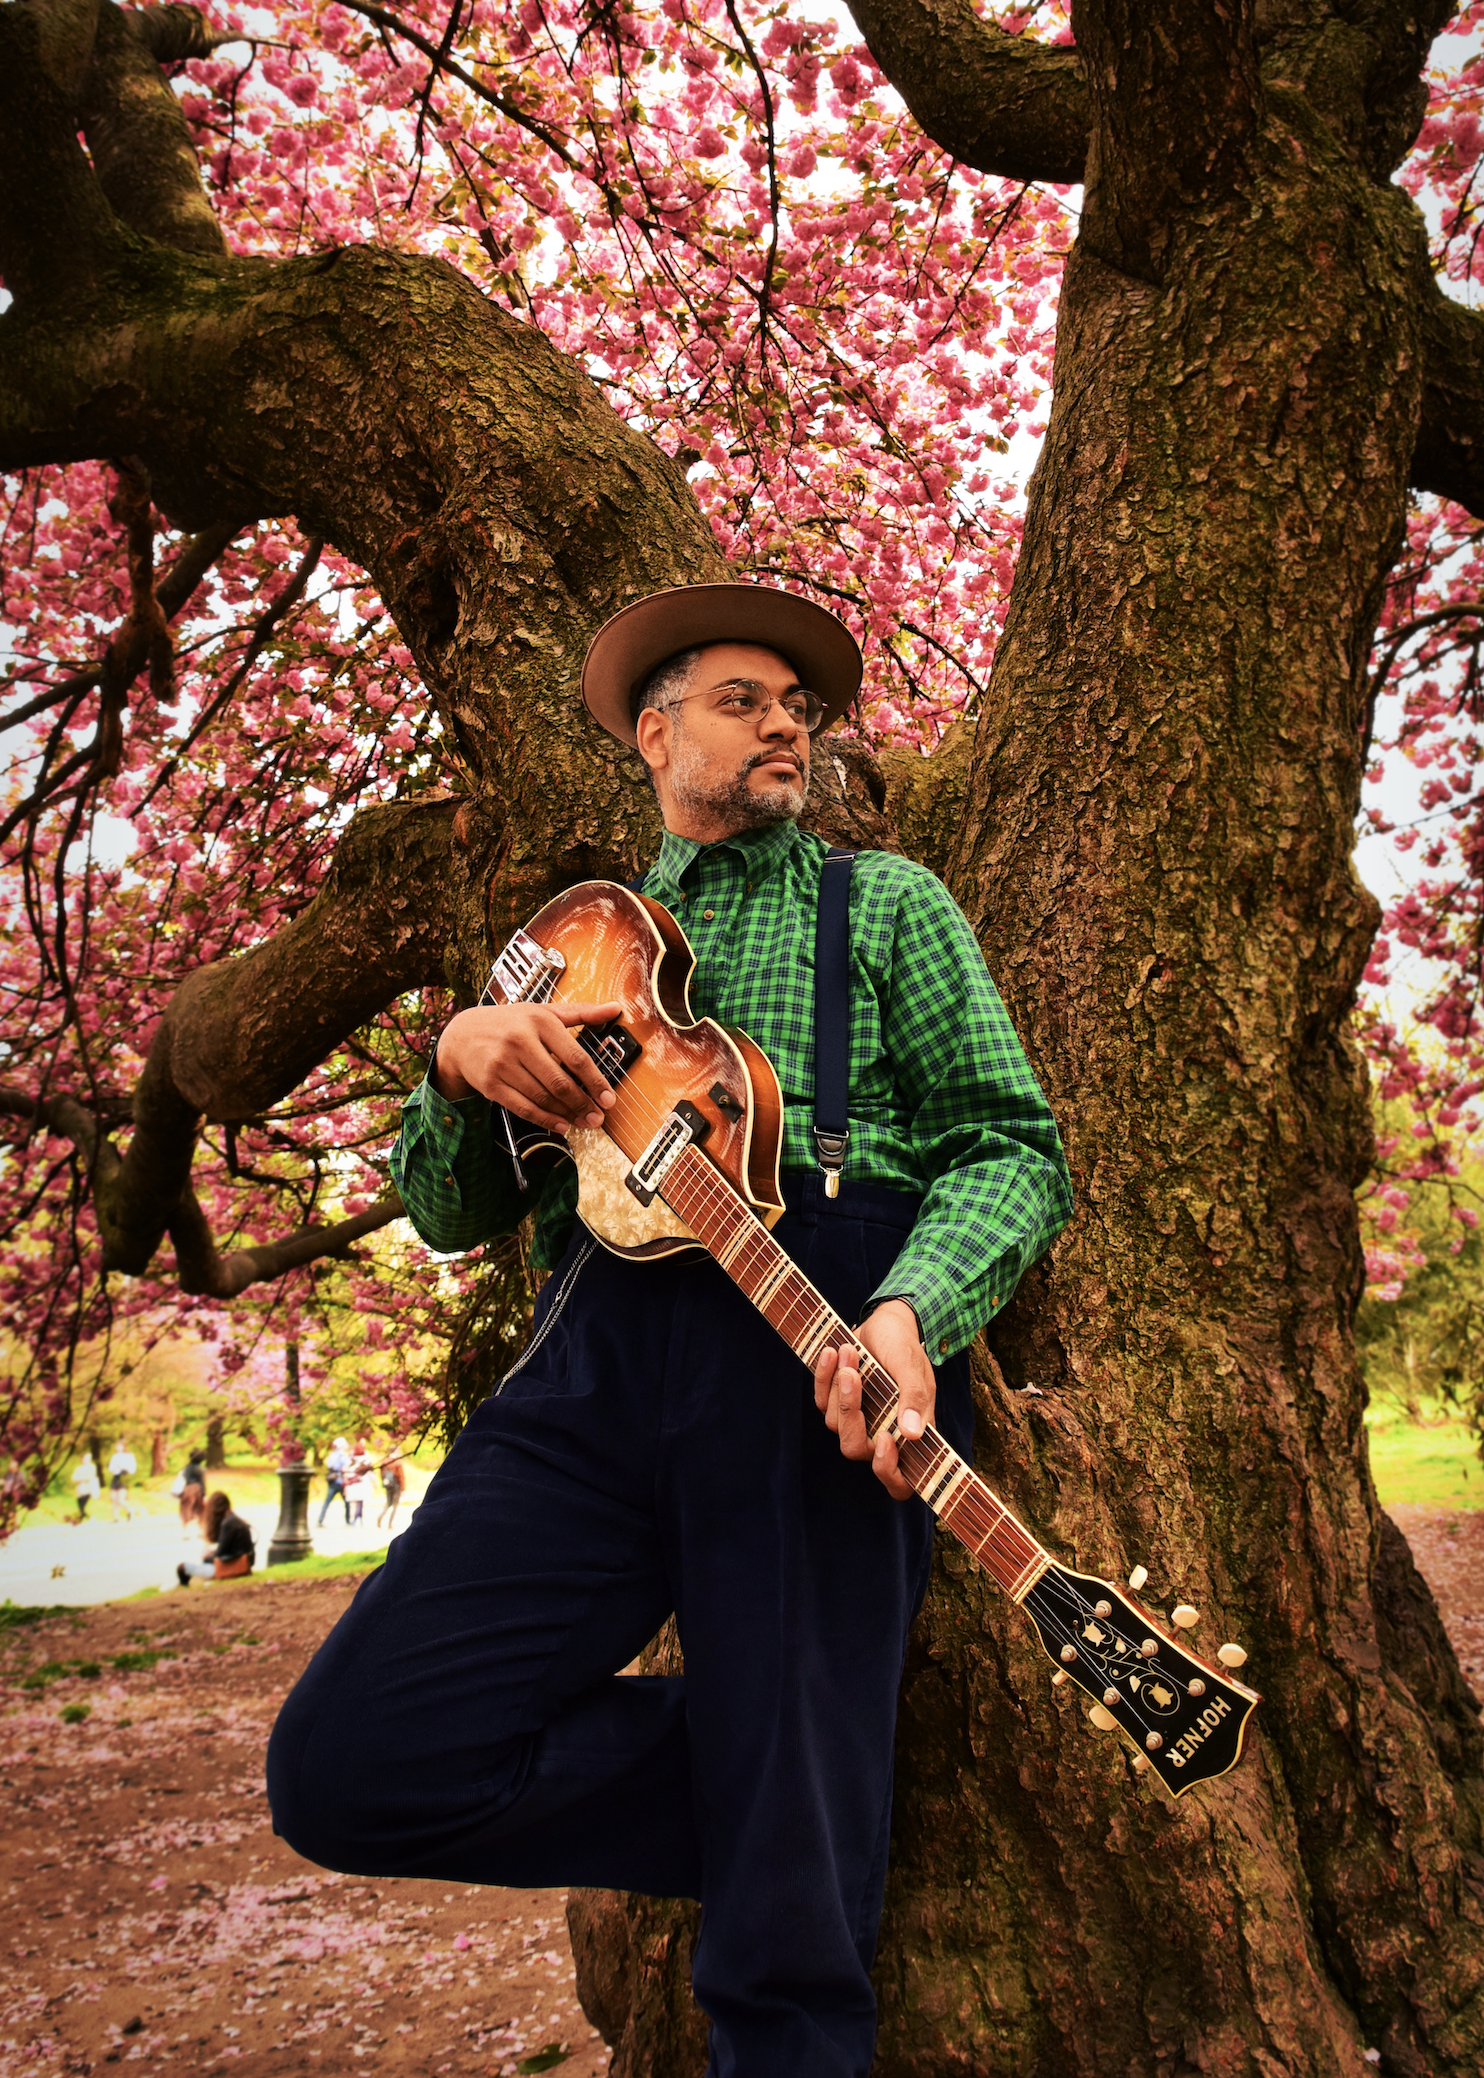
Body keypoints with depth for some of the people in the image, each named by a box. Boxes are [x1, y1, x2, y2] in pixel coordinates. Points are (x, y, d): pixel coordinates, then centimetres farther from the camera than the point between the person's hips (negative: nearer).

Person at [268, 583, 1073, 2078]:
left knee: (790, 1945, -8)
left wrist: (912, 1314, -16)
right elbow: (446, 1214, 20)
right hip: (599, 1346, 4)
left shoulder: (884, 900, 18)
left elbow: (1013, 1144, 5)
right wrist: (460, 1061, -3)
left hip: (817, 1334, -3)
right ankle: (791, 1819, 6)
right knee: (352, 1768, -10)